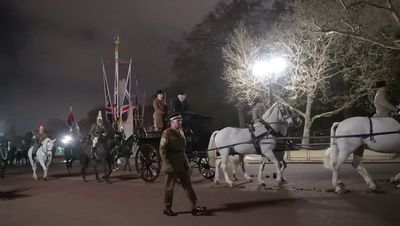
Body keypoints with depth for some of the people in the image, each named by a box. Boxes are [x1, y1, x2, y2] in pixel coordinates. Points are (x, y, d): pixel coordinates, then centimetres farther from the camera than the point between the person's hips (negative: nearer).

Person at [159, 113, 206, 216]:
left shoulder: (181, 131, 12)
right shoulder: (167, 133, -10)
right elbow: (162, 150, -13)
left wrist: (186, 162, 14)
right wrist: (167, 164, -18)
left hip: (183, 163, 7)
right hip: (172, 164, -7)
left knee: (188, 185, 5)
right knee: (170, 187, 6)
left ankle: (195, 207, 8)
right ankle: (167, 208, 21)